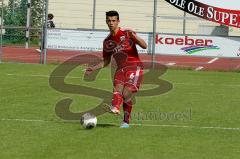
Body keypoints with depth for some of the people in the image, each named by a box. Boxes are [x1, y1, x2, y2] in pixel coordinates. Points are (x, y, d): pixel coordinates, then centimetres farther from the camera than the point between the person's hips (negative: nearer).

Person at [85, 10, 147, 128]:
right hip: (121, 69, 5)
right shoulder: (107, 41, 14)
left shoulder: (127, 33, -2)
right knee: (117, 88, -23)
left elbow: (144, 46, -11)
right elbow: (106, 61, 24)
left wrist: (135, 37, -28)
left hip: (134, 66, -5)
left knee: (126, 94, -18)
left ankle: (126, 121, -14)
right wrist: (93, 68, 11)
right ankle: (115, 108, -49)